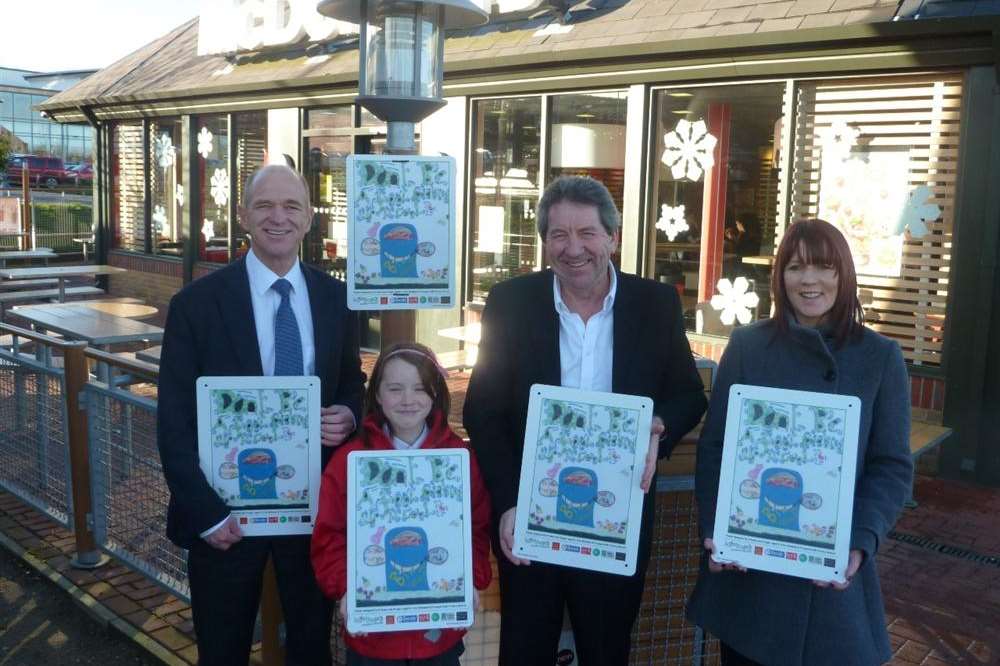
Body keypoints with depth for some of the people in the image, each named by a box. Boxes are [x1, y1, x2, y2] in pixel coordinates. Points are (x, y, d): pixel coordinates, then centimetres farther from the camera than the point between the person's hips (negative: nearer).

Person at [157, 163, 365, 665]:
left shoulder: (337, 298, 1)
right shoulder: (196, 303, -9)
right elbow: (174, 422, -8)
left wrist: (349, 415, -11)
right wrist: (207, 513, -14)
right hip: (226, 505, -2)